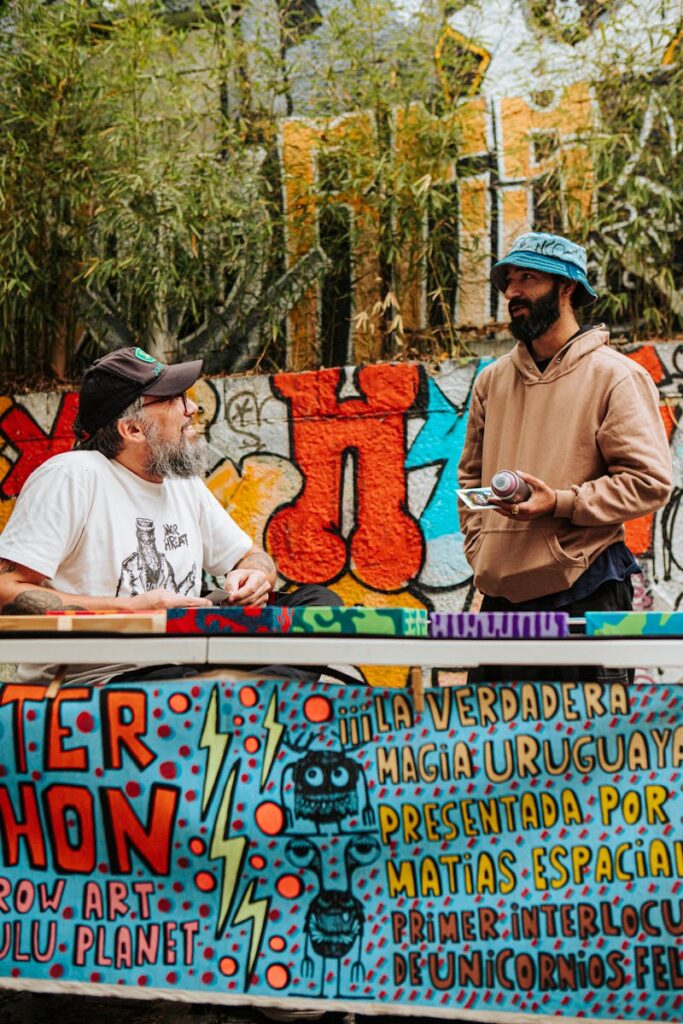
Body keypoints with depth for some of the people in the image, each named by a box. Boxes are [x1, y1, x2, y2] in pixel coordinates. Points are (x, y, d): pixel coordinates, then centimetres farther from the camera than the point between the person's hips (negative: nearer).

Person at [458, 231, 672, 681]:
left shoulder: (616, 376, -3)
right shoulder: (493, 380, 15)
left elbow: (651, 481, -9)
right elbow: (471, 472, 23)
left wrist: (559, 503, -18)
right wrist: (479, 545, 9)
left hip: (584, 594, -5)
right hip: (501, 597, 5)